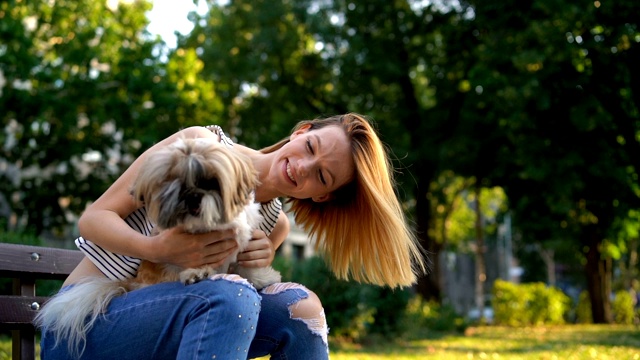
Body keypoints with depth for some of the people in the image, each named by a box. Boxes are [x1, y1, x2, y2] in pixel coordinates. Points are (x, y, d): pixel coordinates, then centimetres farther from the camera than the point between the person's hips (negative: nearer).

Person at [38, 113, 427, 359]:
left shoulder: (276, 226, 4)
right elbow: (93, 217, -10)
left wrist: (261, 264, -11)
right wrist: (157, 249, -31)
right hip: (83, 326, -4)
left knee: (298, 305, -19)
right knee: (230, 296, -34)